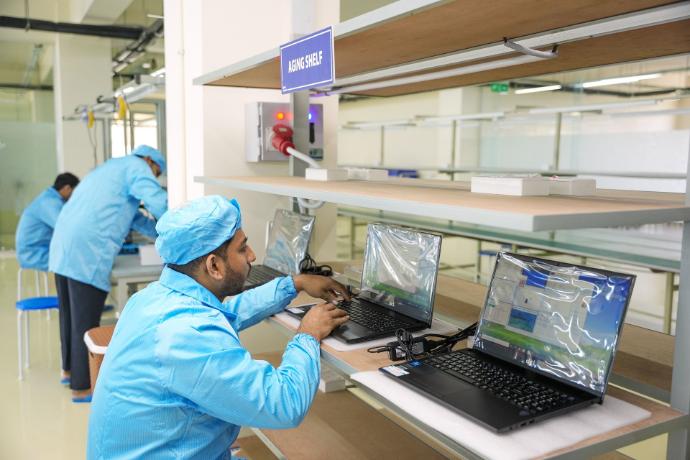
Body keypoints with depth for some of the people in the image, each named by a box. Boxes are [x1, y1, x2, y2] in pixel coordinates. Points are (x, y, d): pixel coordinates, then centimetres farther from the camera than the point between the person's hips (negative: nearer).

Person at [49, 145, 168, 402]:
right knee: (86, 321, -2)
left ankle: (70, 368, 38)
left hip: (64, 247, 10)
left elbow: (132, 215, 30)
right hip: (88, 252, -10)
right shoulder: (136, 166, 1)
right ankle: (82, 387, 6)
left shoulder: (113, 167, 30)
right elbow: (159, 204, -12)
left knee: (71, 314, 22)